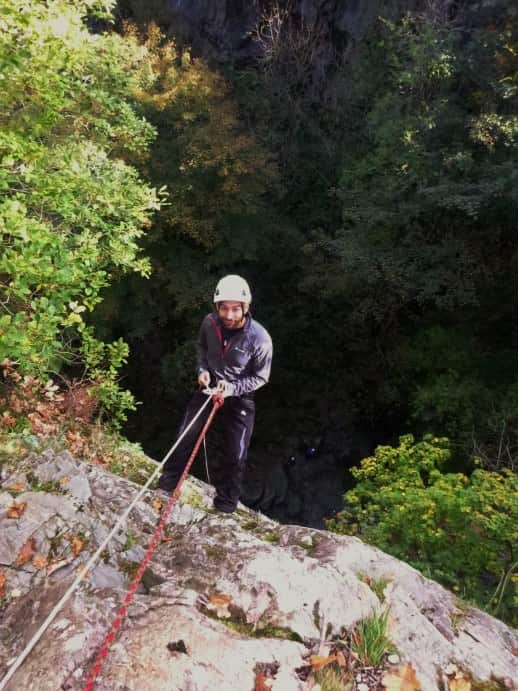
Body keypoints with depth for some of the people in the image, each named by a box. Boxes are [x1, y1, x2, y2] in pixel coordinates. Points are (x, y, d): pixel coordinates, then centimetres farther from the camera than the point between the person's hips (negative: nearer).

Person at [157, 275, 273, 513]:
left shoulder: (260, 339, -27)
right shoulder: (210, 323, -16)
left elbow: (261, 377, -13)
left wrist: (233, 388, -24)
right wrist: (202, 369, -8)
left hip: (240, 396, -3)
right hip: (210, 386, 3)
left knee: (236, 453, 1)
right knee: (186, 434, 4)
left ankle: (227, 498, 27)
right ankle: (170, 479, 29)